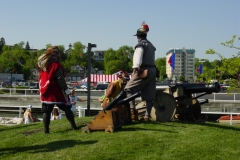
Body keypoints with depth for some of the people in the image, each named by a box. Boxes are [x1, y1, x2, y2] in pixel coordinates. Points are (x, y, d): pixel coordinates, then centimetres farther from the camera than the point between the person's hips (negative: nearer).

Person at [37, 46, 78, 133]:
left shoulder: (41, 63, 8)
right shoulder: (55, 64, -14)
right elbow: (60, 79, -16)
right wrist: (66, 90, -14)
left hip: (45, 91, 6)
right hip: (56, 92, -6)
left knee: (46, 111, 7)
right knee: (67, 108, 6)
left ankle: (46, 129, 5)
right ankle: (74, 126, 8)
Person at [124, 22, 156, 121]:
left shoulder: (141, 44, -4)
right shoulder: (151, 45, 23)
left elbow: (138, 58, -18)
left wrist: (135, 68, -23)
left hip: (144, 71, -8)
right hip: (153, 70, 9)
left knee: (129, 88, -3)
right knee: (149, 95, 5)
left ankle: (132, 109, -15)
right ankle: (147, 115, 5)